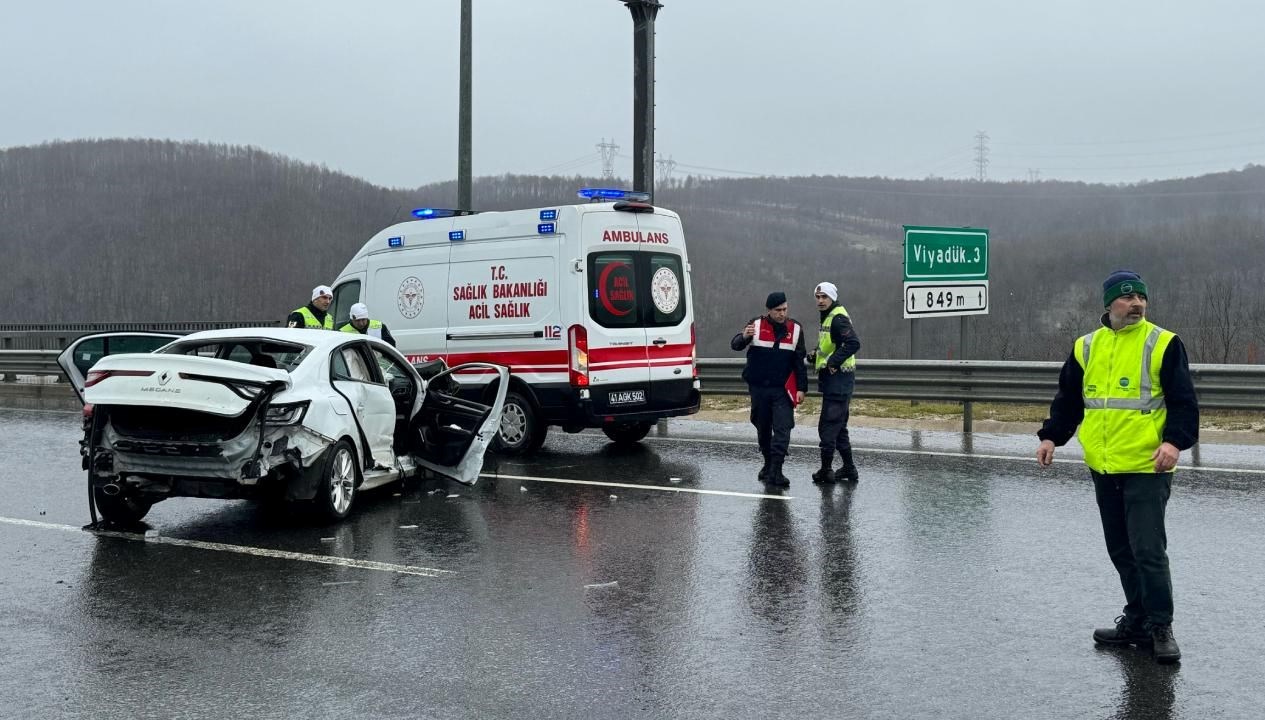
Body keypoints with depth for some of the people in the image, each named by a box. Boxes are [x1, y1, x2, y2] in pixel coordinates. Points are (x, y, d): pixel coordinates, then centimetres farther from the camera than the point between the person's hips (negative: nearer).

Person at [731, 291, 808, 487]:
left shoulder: (795, 329, 2)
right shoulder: (756, 325, -2)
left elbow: (799, 361, 6)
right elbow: (735, 345, -8)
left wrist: (801, 388, 2)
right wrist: (744, 337, -31)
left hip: (783, 390, 0)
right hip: (759, 388, 1)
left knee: (782, 429, -11)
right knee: (763, 428, 12)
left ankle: (775, 471, -12)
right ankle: (768, 463, 29)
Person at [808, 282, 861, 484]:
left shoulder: (838, 318, -15)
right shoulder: (828, 318, 18)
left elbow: (853, 343, -28)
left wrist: (833, 361, -23)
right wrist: (816, 355, 10)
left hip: (838, 377, -11)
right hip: (833, 379, 11)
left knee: (828, 425, -7)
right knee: (838, 426, 16)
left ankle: (826, 470, -3)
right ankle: (849, 469, 23)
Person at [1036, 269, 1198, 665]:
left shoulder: (1163, 344, -2)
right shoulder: (1086, 347, 11)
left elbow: (1184, 401, -5)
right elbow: (1068, 399, 18)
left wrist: (1174, 441, -19)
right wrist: (1051, 437, 7)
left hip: (1147, 468, -5)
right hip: (1103, 469, 5)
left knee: (1148, 550, -8)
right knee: (1121, 551, 12)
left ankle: (1161, 627, 3)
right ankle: (1136, 621, 24)